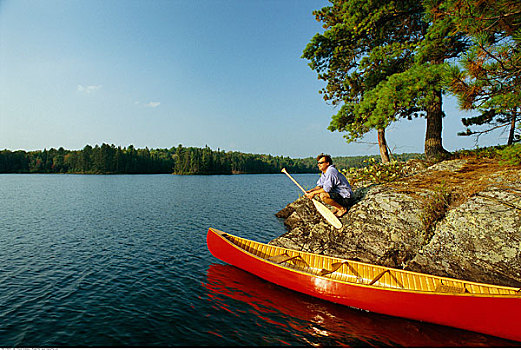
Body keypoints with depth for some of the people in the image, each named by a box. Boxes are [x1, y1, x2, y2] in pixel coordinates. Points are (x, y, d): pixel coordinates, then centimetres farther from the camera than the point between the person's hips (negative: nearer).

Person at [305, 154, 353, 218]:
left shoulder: (331, 171, -22)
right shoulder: (324, 172, 9)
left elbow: (326, 189, -27)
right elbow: (319, 186, 12)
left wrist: (314, 193, -18)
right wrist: (311, 191, -5)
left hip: (345, 197, -10)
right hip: (337, 193, 10)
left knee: (323, 196, -29)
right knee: (318, 193, 10)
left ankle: (342, 208, -9)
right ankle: (336, 207, 12)